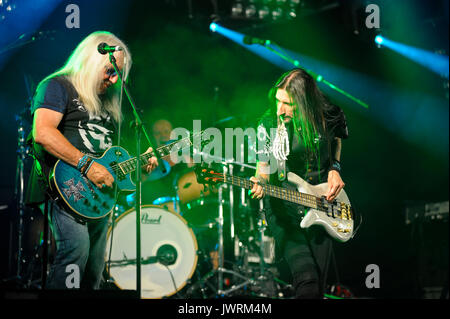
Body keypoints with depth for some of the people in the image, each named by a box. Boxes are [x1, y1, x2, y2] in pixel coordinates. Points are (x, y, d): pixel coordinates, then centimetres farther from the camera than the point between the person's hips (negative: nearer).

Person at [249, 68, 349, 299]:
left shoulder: (330, 117, -6)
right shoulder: (268, 124, -9)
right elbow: (264, 165, 3)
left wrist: (334, 168, 0)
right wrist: (260, 183, -19)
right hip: (283, 208, -2)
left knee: (319, 285, 4)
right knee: (306, 279, -23)